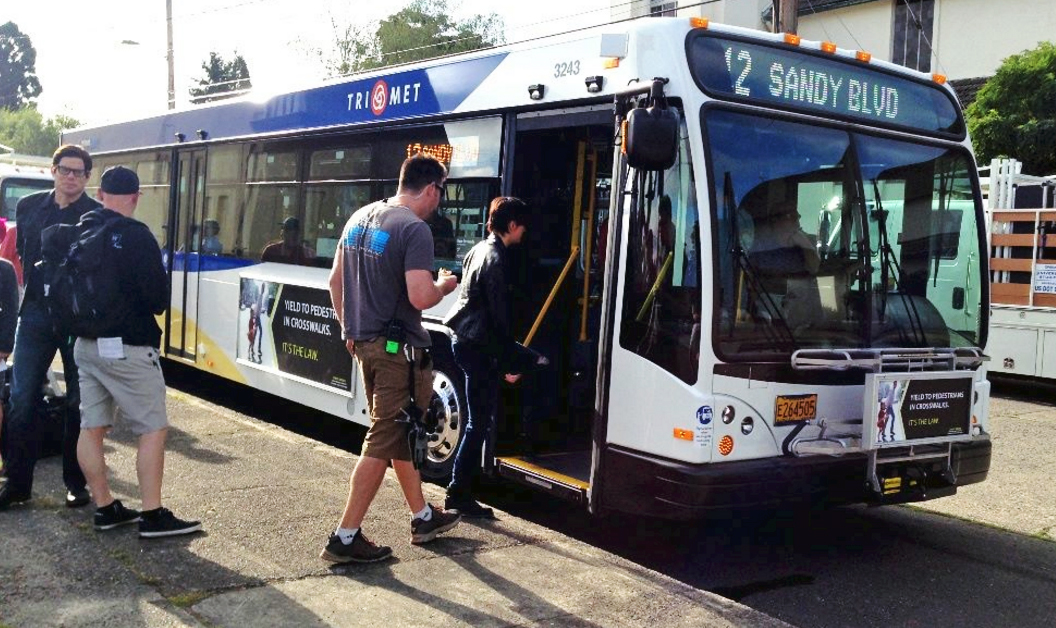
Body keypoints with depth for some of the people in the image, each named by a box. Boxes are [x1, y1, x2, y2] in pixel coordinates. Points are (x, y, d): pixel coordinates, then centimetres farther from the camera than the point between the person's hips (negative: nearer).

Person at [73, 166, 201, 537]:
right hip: (126, 347, -8)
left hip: (86, 343, 8)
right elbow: (158, 296, -16)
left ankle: (105, 508, 19)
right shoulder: (136, 235, -14)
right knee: (153, 428, -1)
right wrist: (155, 306, 4)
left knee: (92, 427, 11)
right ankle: (153, 516, -1)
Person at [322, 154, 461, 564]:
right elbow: (421, 298, -24)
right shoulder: (415, 229, -17)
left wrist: (349, 329, 22)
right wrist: (444, 285, -3)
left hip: (365, 343, 9)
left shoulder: (360, 218, 9)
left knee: (399, 431, 20)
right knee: (384, 441, -1)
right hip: (398, 348, -9)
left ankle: (423, 517, 33)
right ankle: (345, 538, 3)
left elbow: (336, 280, 15)